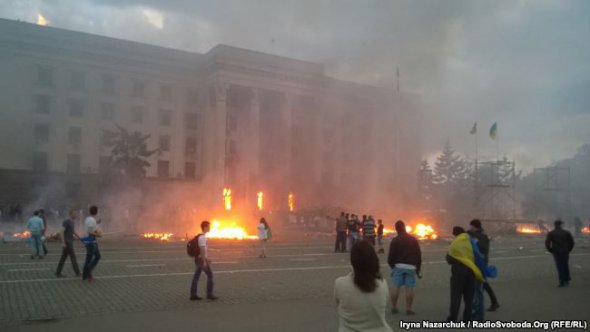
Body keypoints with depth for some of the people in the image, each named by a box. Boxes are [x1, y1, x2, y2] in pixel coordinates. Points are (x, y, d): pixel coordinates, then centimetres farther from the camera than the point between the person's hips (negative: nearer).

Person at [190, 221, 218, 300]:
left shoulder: (200, 236, 15)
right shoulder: (203, 237, -16)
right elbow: (202, 250, -22)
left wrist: (206, 259, 26)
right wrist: (204, 262, -24)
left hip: (198, 259, 9)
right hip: (202, 259, -9)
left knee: (196, 276, 8)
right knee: (210, 275, -2)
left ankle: (193, 295, 9)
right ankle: (209, 294, 0)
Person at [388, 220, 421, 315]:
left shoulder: (395, 240, -4)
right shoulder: (413, 240, 8)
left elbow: (391, 255, -6)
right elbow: (419, 255, 9)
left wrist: (391, 265, 13)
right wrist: (418, 269, 16)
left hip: (398, 266, -2)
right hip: (411, 266, 2)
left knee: (396, 287, 3)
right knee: (409, 288, 2)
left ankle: (394, 307, 7)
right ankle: (408, 309, 3)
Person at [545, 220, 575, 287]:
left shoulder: (551, 233, -2)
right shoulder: (566, 233, 0)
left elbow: (547, 243, -8)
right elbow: (571, 242, -1)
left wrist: (551, 251, 4)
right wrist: (568, 250, 10)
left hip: (556, 252, -1)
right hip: (565, 252, 1)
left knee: (560, 267, 2)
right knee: (565, 266, 15)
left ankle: (562, 282, -2)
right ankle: (567, 280, 18)